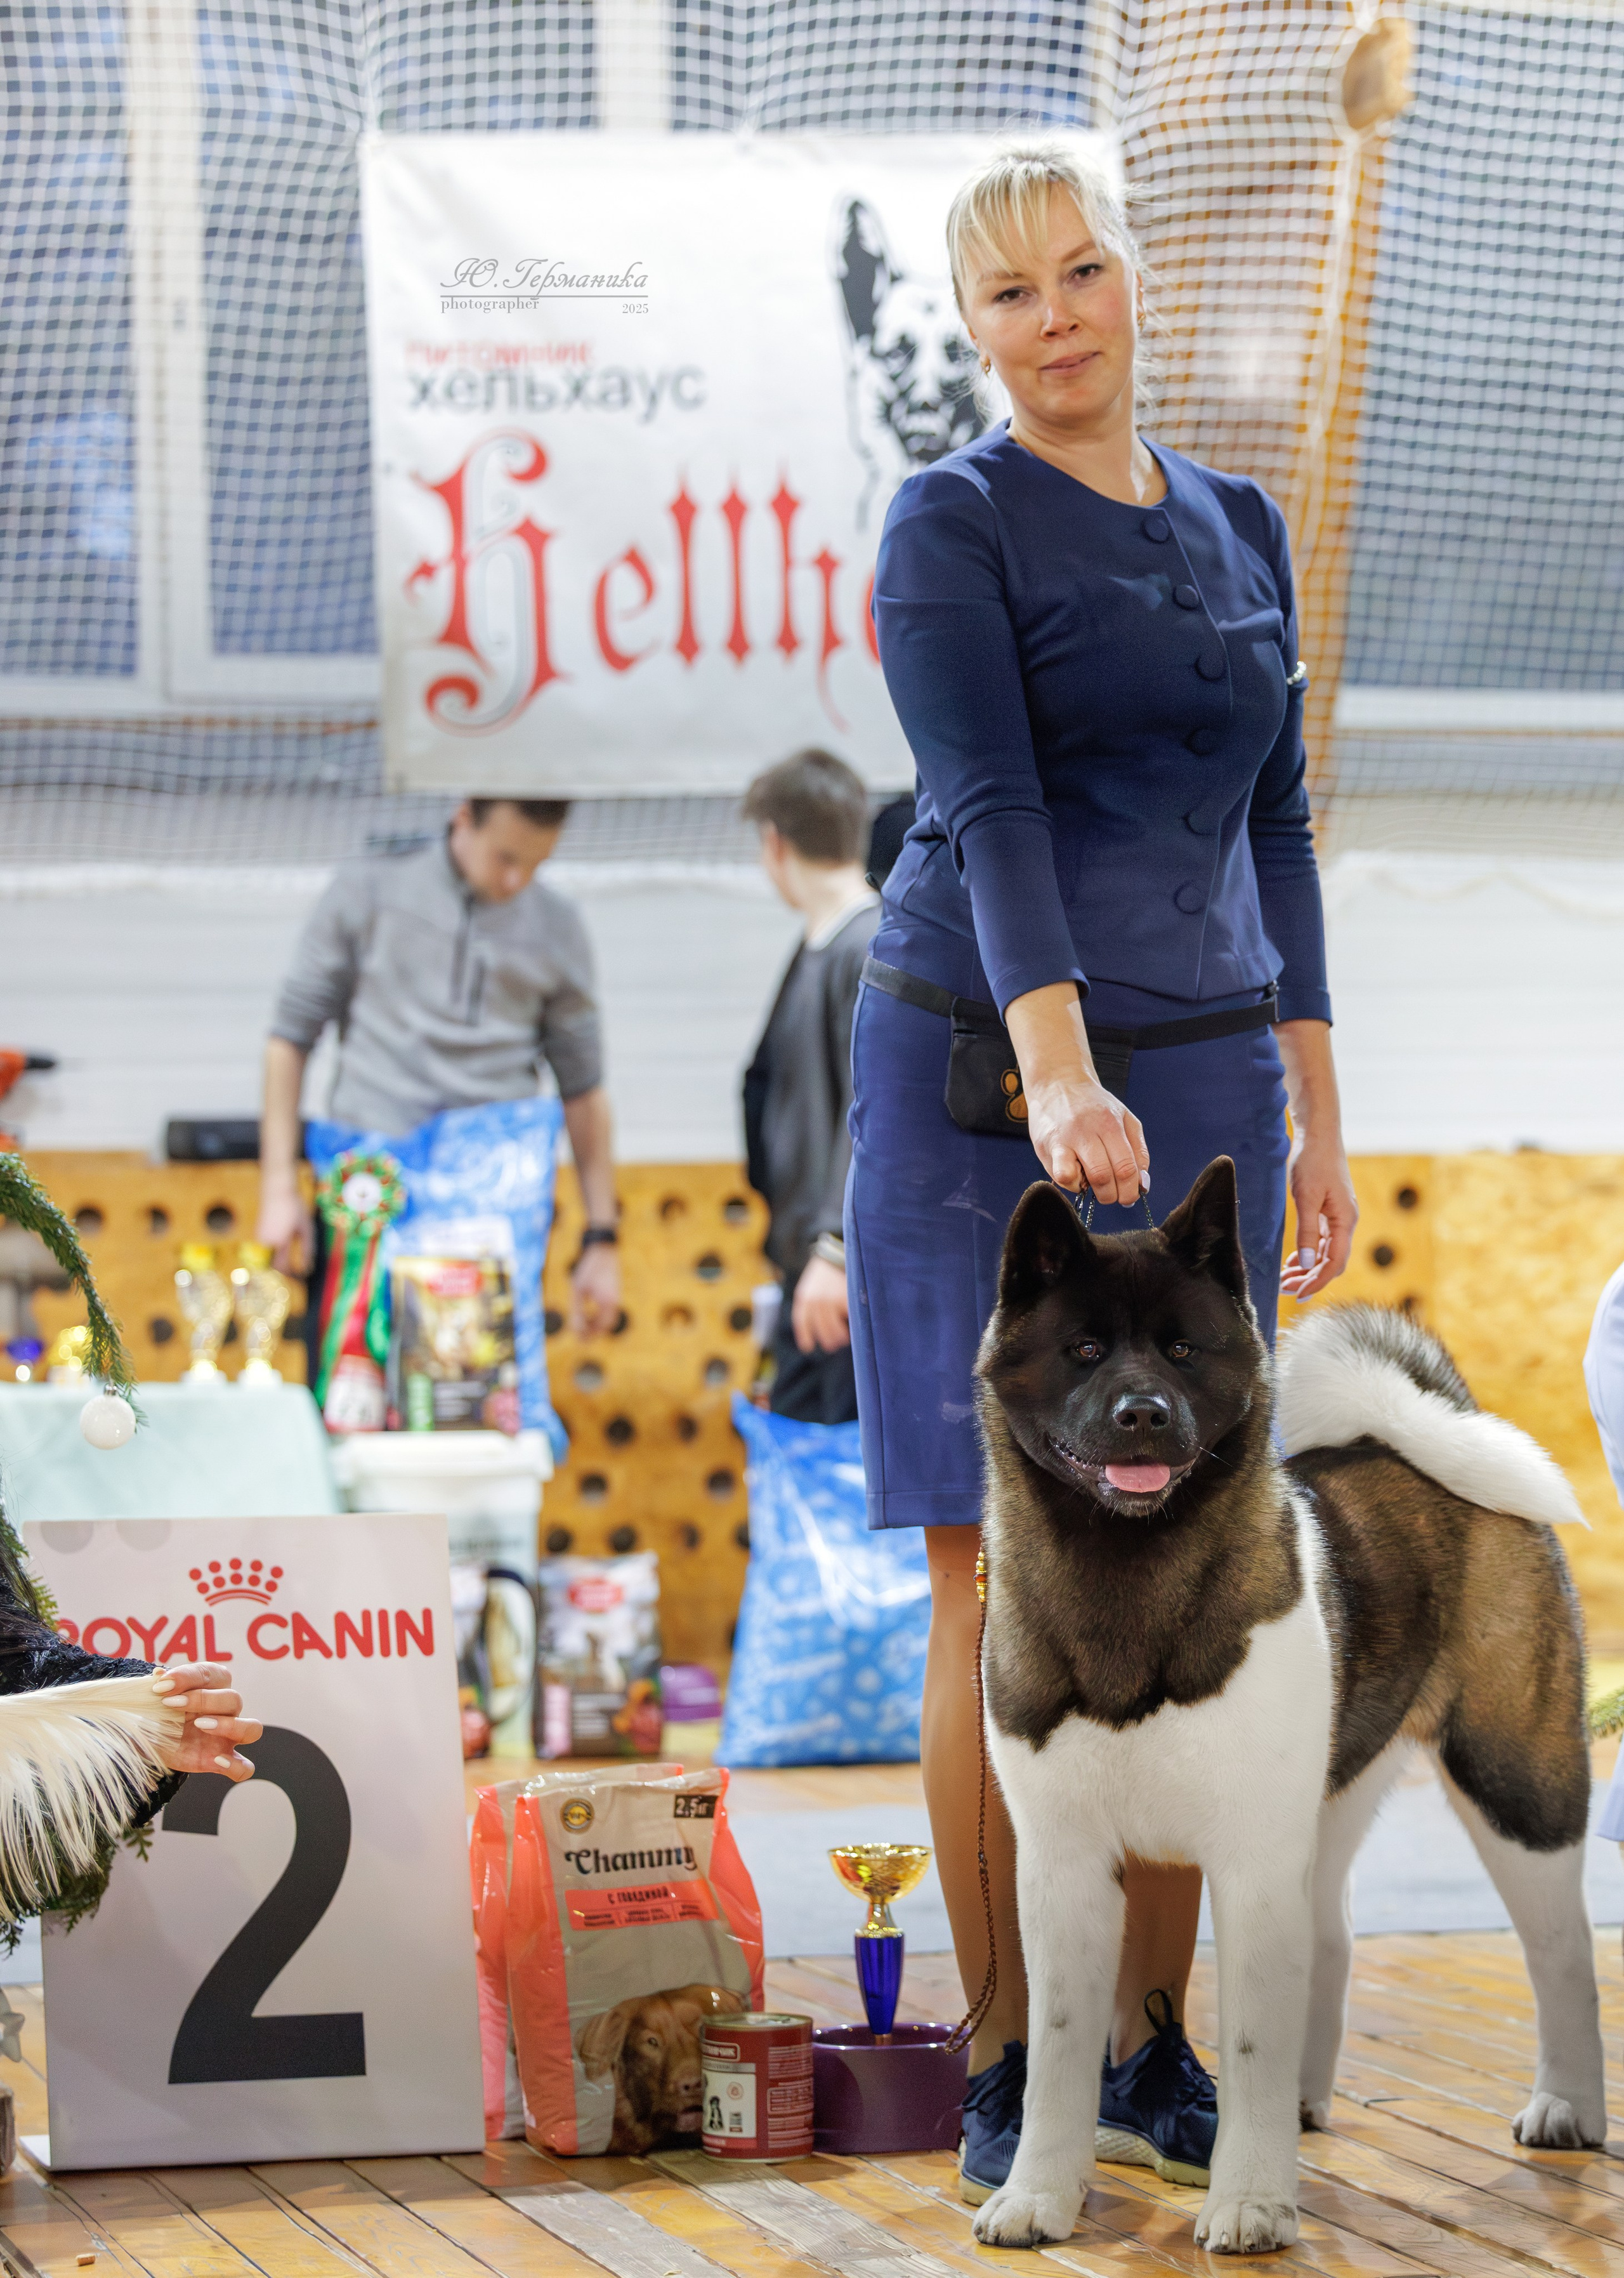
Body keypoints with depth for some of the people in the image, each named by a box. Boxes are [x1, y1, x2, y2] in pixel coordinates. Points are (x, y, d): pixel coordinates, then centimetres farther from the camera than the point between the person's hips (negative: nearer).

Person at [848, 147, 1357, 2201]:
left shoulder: (1238, 527, 14)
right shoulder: (950, 527, -4)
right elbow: (989, 809, -18)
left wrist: (1318, 1121, 14)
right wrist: (1057, 1074, -32)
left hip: (1202, 1084, 5)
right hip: (979, 1071, -5)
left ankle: (1154, 2052, 16)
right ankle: (1005, 2074, 6)